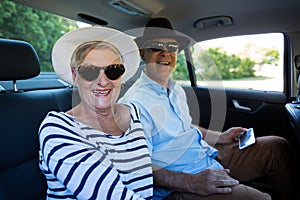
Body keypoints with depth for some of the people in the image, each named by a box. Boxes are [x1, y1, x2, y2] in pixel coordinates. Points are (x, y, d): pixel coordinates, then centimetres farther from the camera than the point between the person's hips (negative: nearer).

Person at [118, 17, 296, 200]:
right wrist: (192, 183, -29)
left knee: (277, 147, 8)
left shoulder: (177, 90, 10)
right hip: (178, 185, -8)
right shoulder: (135, 102, -19)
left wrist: (219, 137, 13)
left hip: (209, 156, 9)